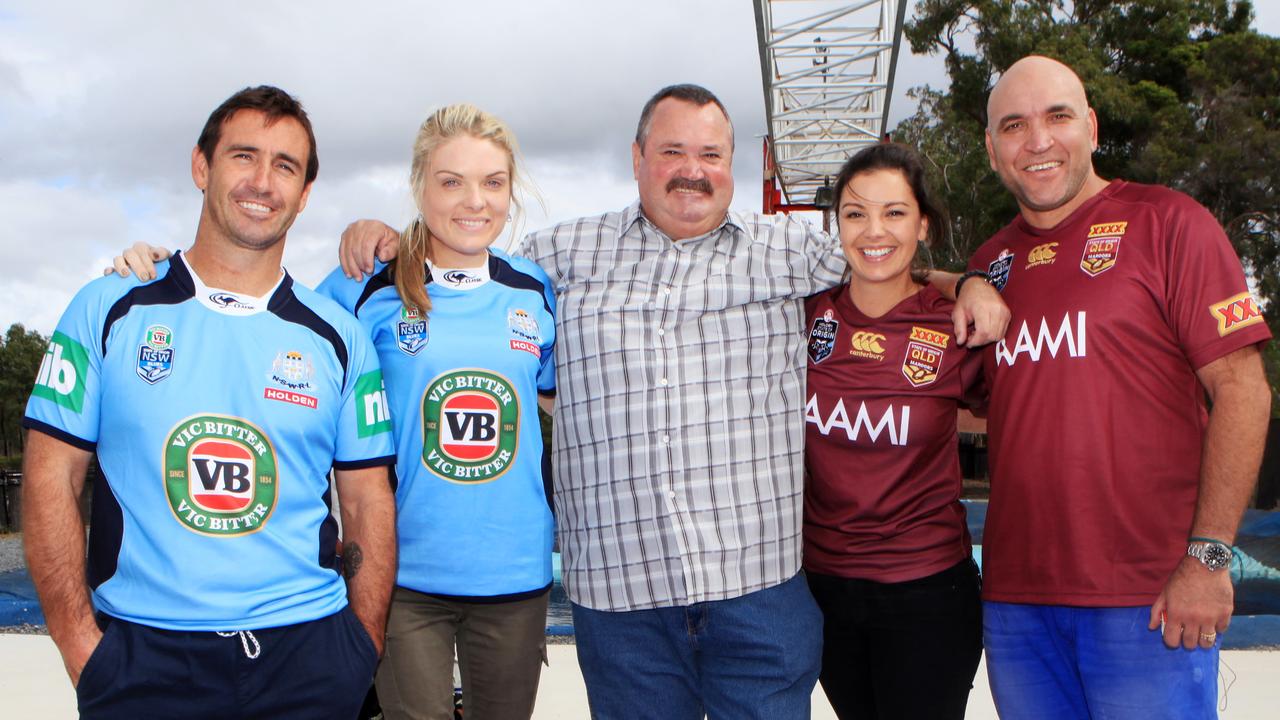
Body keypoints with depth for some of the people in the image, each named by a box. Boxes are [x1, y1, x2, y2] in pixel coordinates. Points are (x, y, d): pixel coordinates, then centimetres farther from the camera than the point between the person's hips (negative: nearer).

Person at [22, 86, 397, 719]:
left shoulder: (339, 337, 5)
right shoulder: (109, 310, 1)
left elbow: (367, 502, 7)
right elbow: (50, 479, 0)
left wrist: (364, 654, 0)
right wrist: (82, 647, -6)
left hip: (306, 653, 1)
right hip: (141, 660, -1)